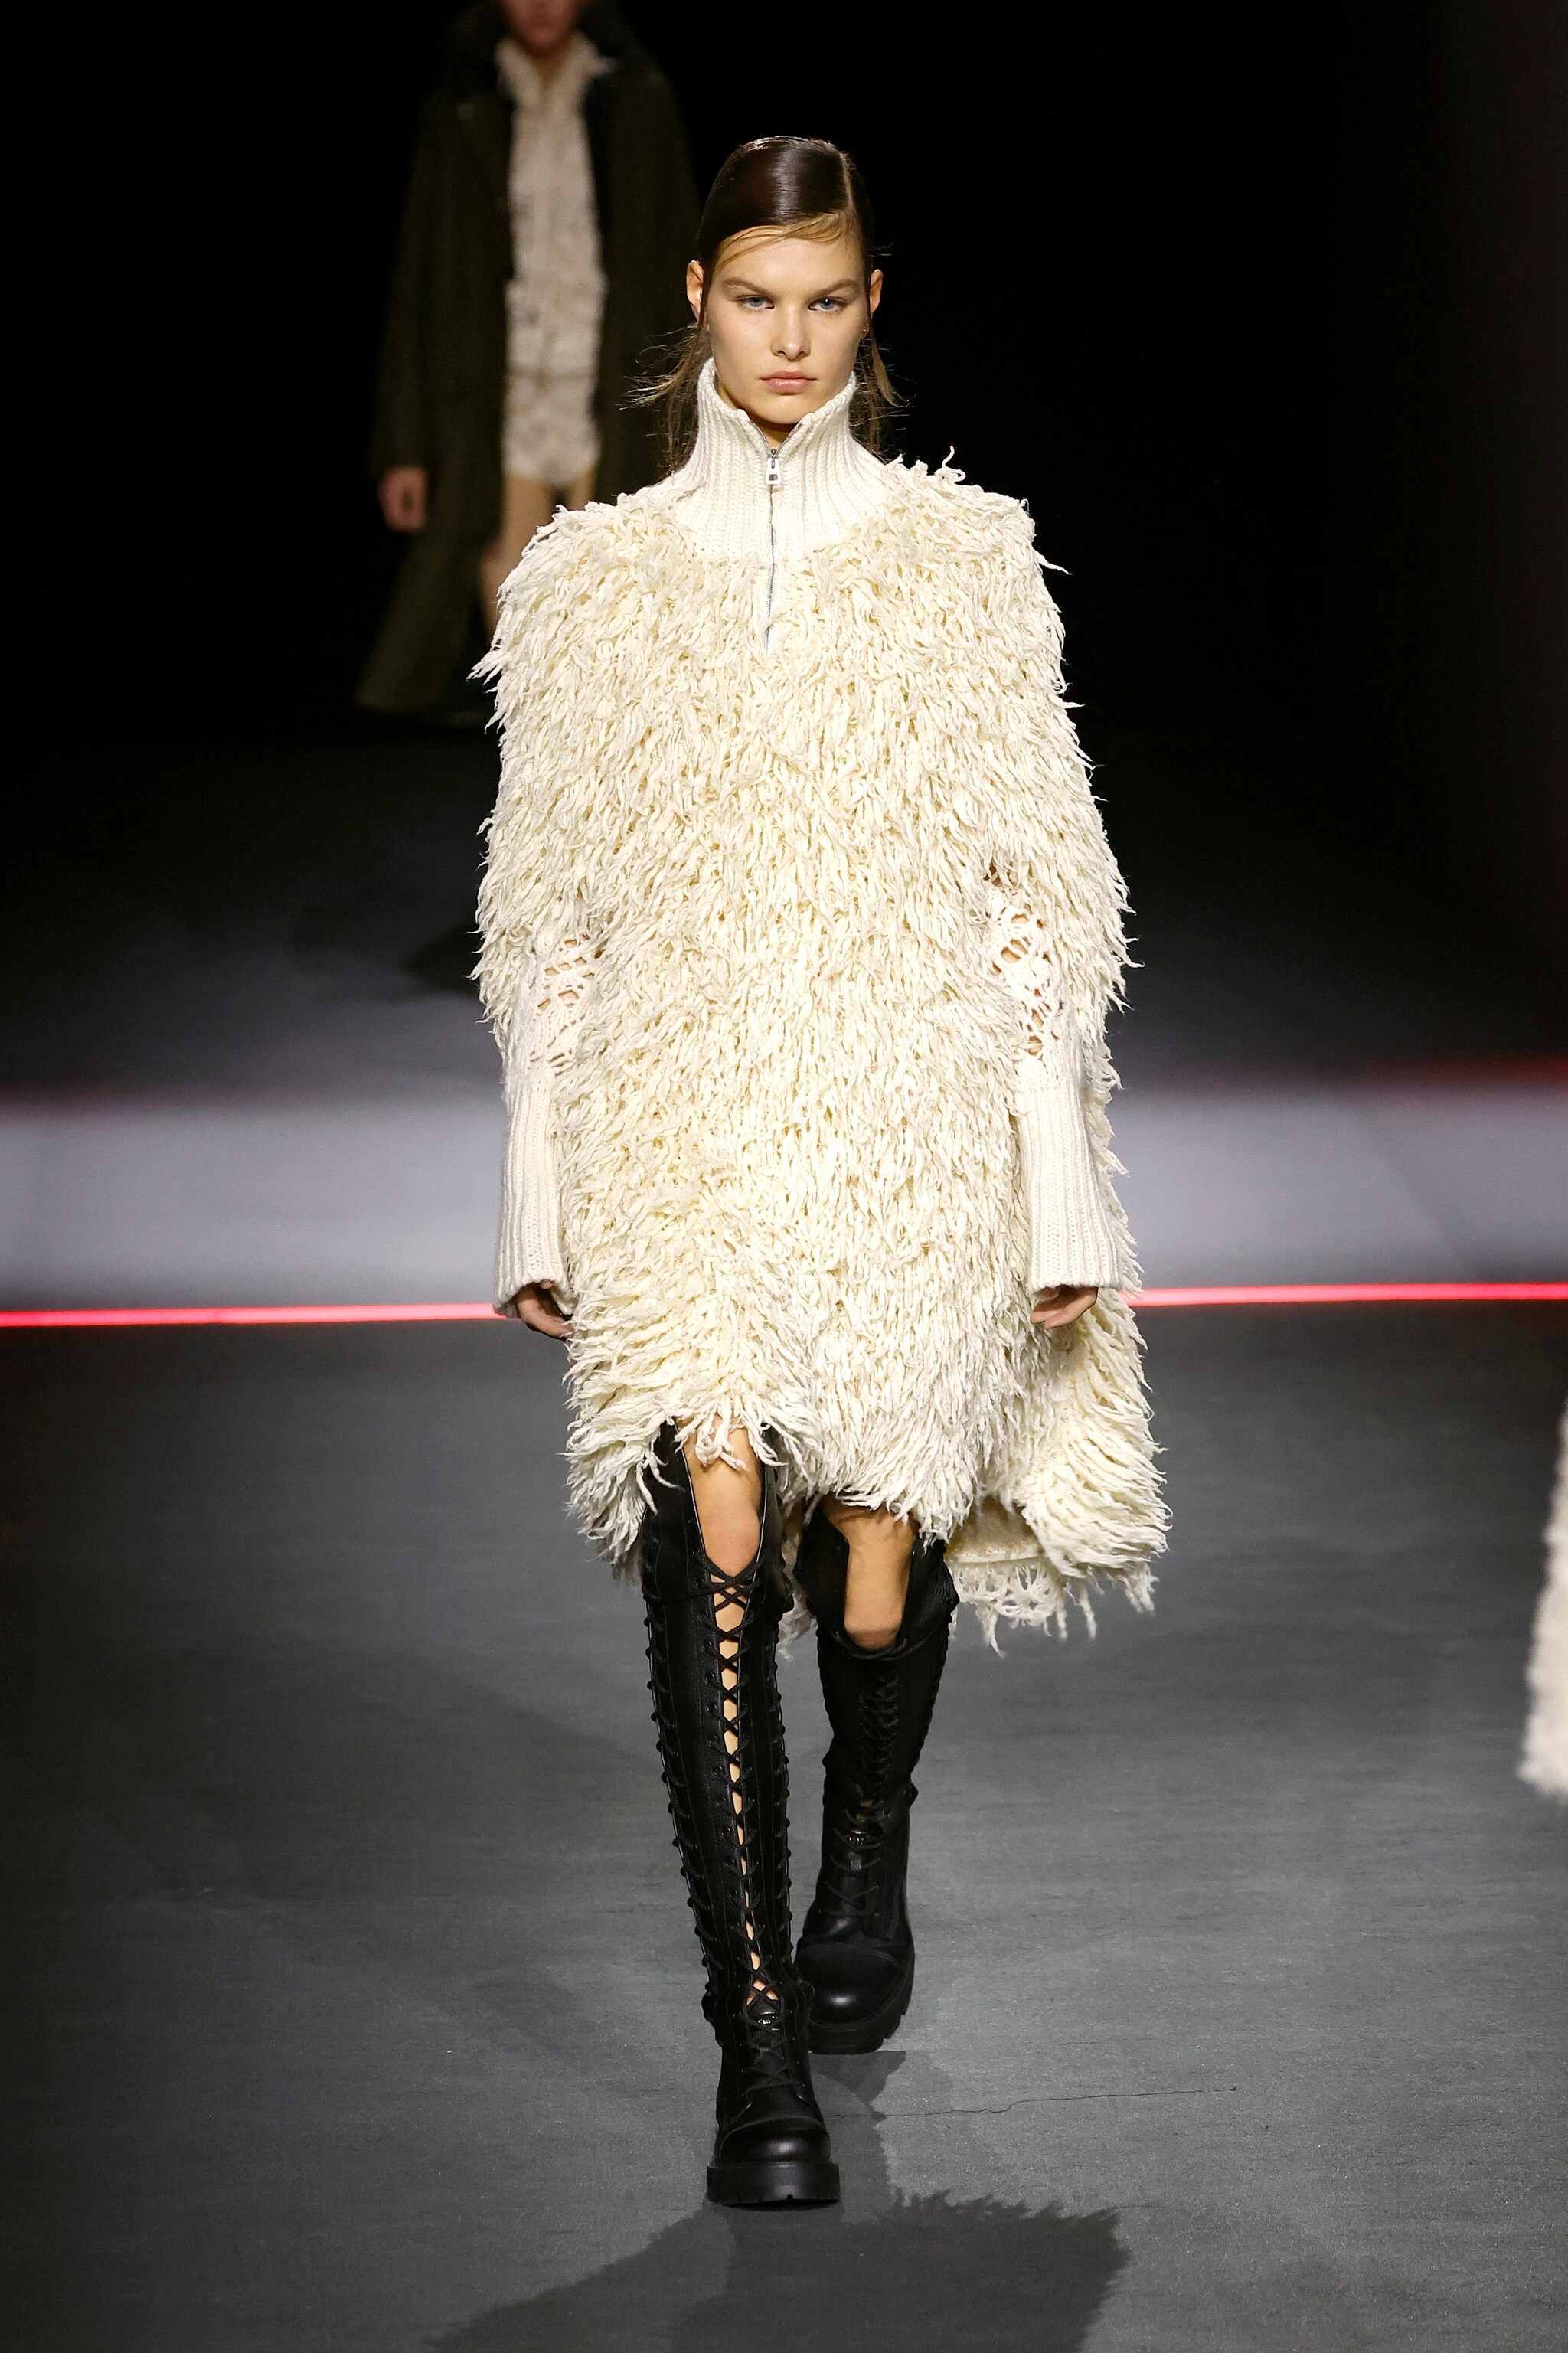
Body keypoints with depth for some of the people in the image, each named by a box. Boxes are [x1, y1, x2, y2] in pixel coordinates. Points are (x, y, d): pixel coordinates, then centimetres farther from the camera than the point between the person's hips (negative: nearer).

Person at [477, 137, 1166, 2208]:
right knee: (711, 1540, -17)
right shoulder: (592, 583, 10)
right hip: (681, 1126, 0)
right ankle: (760, 2052, -13)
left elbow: (1045, 884, 5)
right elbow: (544, 907, 12)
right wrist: (540, 1197, 8)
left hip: (910, 1123, 0)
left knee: (874, 1561, 2)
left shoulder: (965, 560, 6)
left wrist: (1060, 1183, -1)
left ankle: (867, 1854, 37)